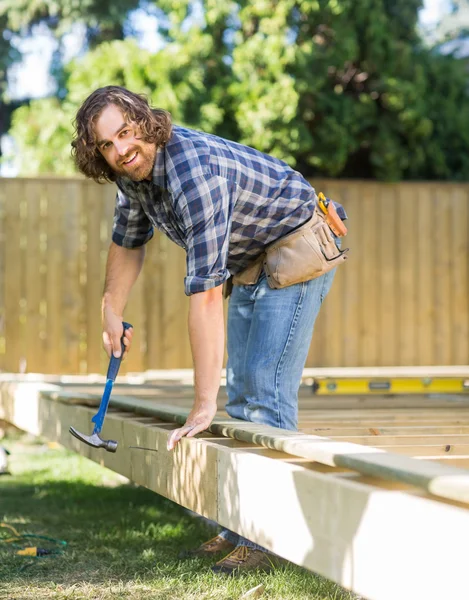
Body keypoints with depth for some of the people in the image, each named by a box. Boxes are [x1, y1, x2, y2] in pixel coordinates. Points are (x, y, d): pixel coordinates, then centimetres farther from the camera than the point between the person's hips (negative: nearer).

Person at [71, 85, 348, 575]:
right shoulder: (133, 170, -9)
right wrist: (111, 314, 16)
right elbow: (128, 242, 13)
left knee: (266, 389, -17)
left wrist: (203, 406, -40)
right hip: (249, 262, 9)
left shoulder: (194, 172, -37)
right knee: (240, 394, 12)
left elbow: (205, 294, -40)